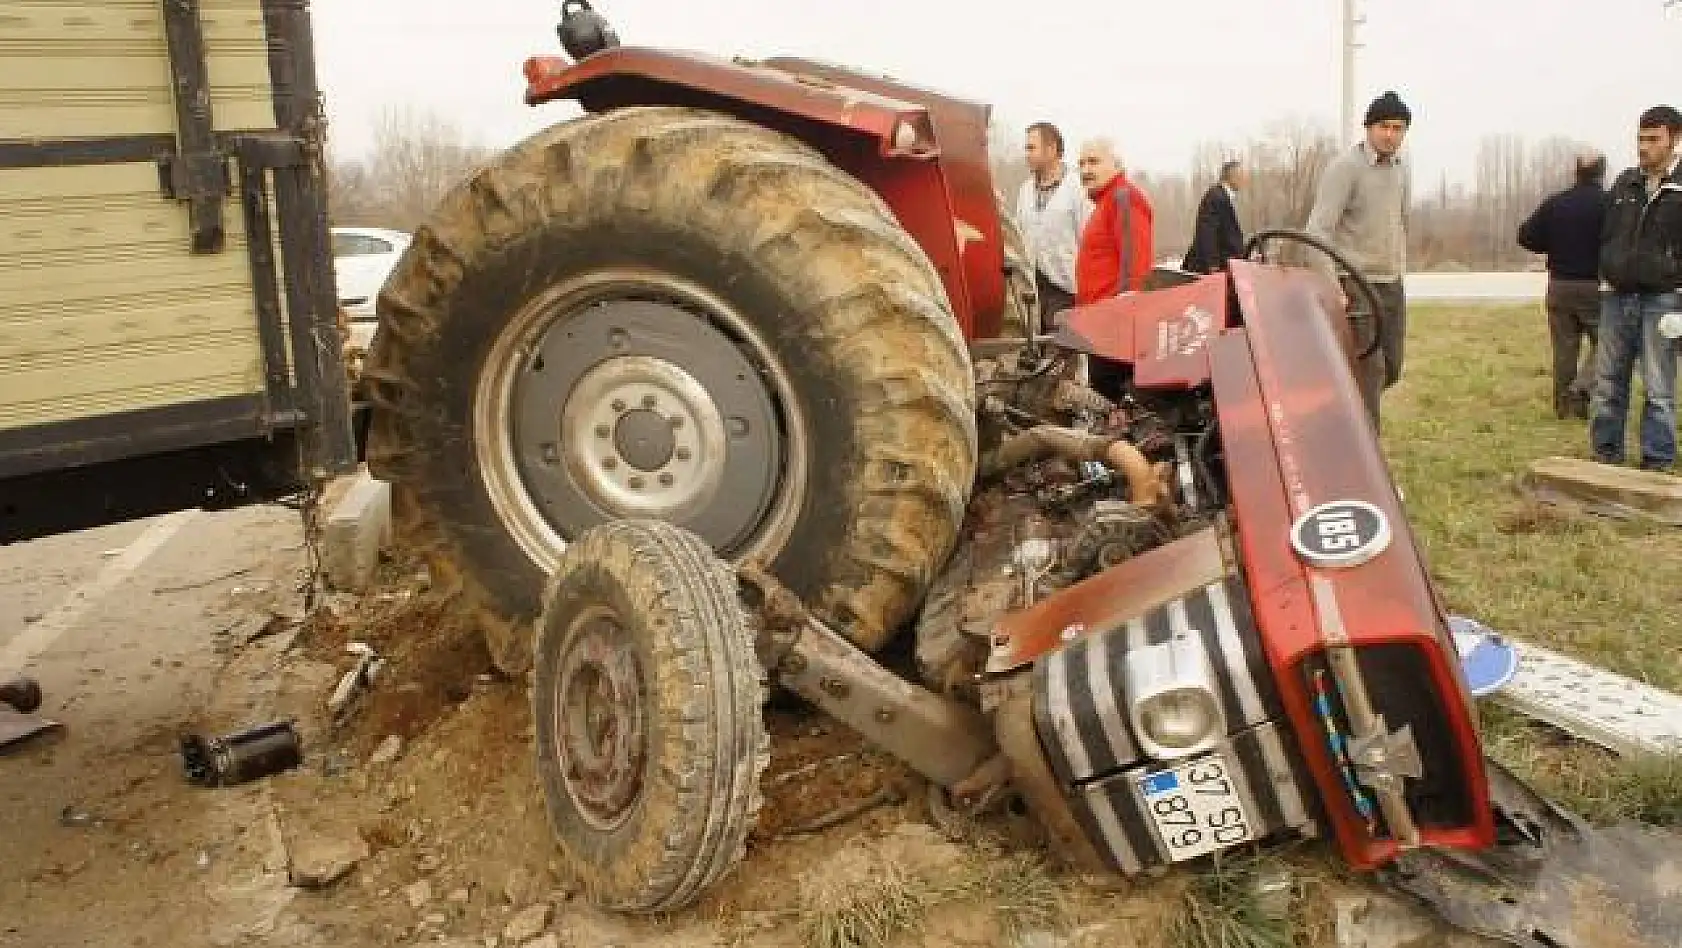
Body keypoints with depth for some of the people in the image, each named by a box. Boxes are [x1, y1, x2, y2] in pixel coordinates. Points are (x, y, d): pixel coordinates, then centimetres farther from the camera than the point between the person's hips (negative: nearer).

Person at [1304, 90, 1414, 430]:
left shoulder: (1402, 168, 11)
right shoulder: (1345, 167, -13)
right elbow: (1318, 229, -21)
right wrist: (1330, 284, -31)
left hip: (1391, 285, 8)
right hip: (1354, 284, -7)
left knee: (1390, 370, 11)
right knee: (1368, 372, -9)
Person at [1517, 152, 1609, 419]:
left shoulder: (1554, 203, 5)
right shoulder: (1606, 203, -9)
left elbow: (1526, 236, 5)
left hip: (1559, 285, 4)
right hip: (1594, 286, -4)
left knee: (1564, 348, 9)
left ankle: (1564, 405, 12)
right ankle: (1581, 388, -13)